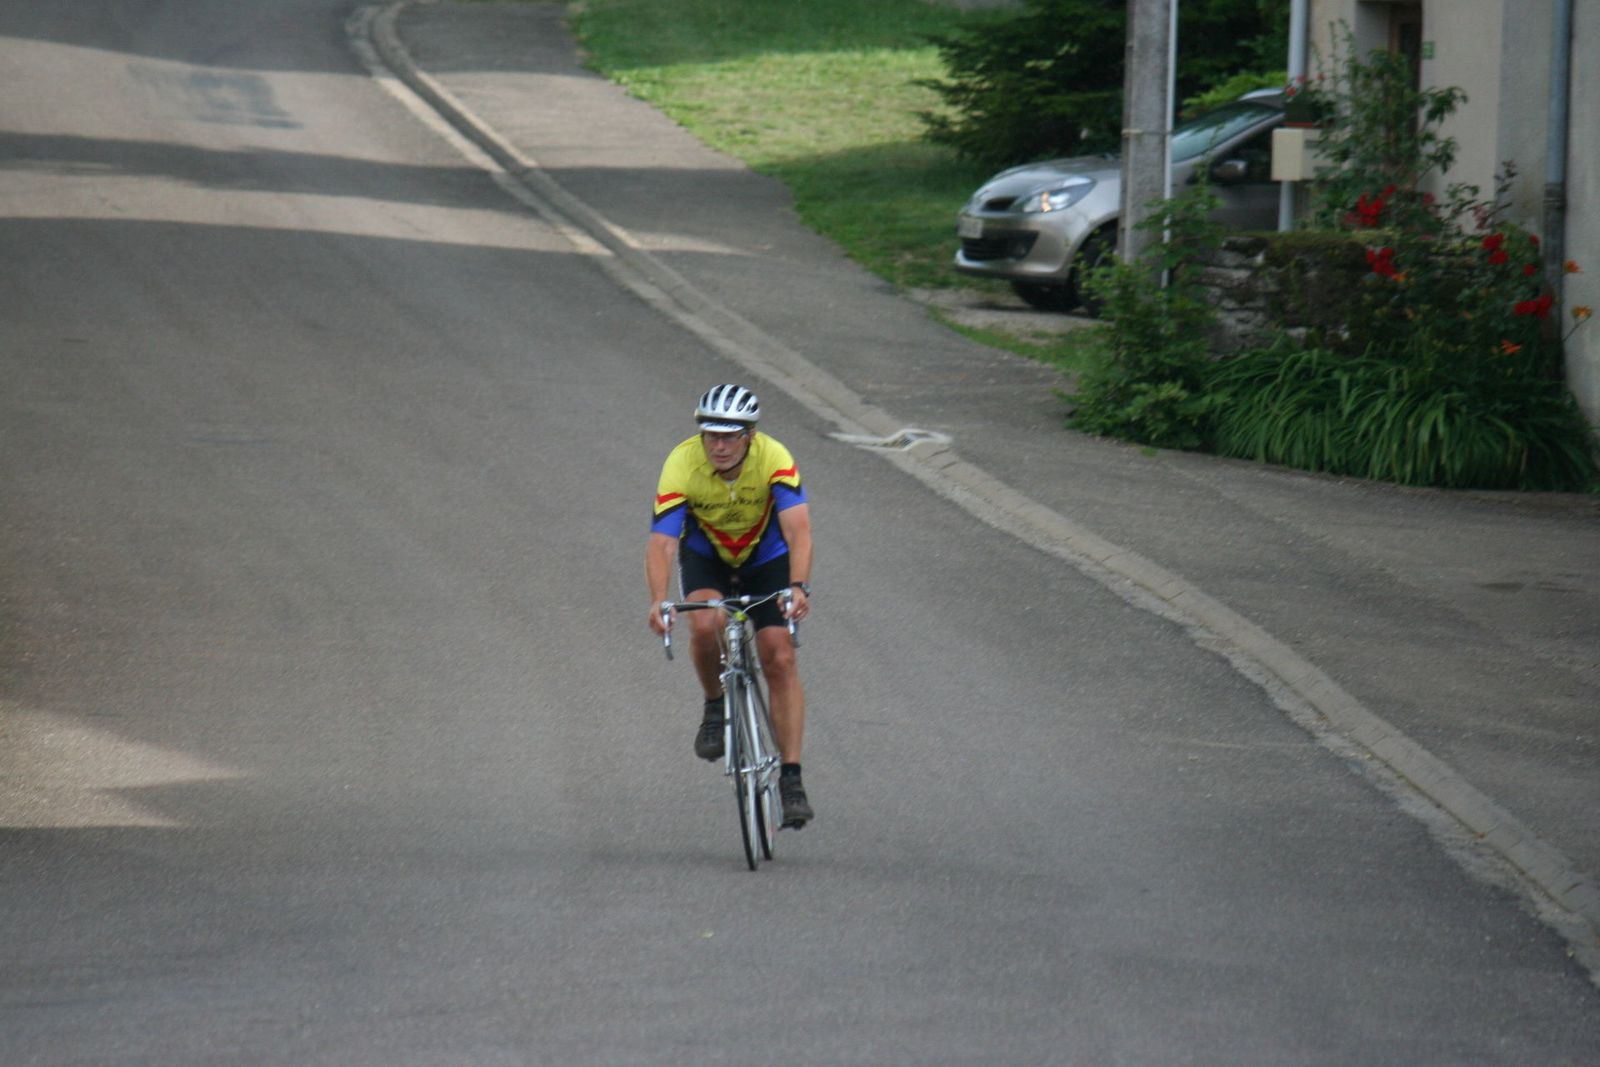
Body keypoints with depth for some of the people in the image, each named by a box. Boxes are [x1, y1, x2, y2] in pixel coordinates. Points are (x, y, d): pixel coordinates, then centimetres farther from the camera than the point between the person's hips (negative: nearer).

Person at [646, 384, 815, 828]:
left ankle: (791, 778, -8)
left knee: (780, 658, -13)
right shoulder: (682, 465, -30)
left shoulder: (774, 459, -31)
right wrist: (658, 601, -51)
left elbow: (798, 528, -40)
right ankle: (715, 708, -1)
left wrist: (798, 586, -57)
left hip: (766, 555, 0)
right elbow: (662, 542, -35)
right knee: (705, 625, -30)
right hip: (706, 555, 0)